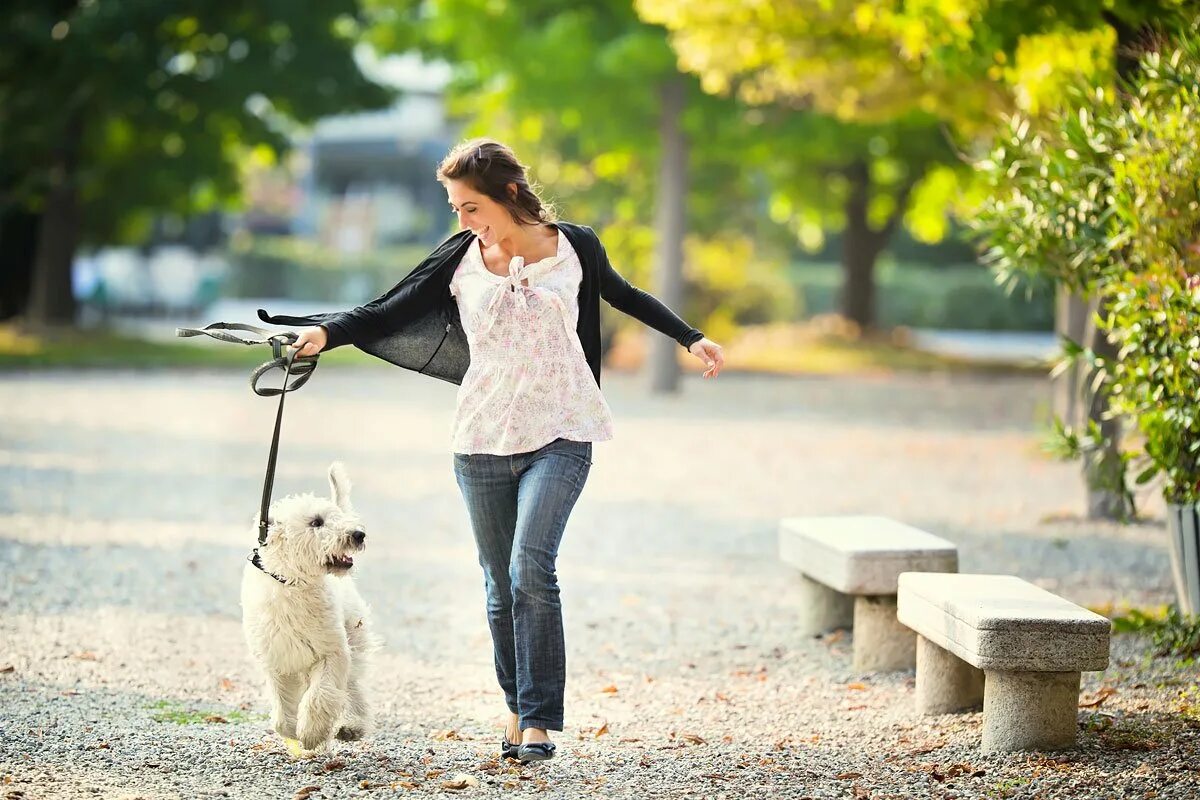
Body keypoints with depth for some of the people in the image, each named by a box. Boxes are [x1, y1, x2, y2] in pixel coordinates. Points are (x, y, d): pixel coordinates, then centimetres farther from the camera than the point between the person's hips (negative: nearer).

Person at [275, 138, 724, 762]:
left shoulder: (573, 246, 1)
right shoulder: (459, 259, 2)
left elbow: (622, 295, 19)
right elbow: (389, 312, -2)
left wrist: (689, 337, 18)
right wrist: (328, 332, -18)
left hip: (560, 436, -2)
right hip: (483, 441, 2)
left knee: (530, 567, -19)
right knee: (501, 587, 5)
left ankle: (539, 722, -16)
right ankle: (518, 709, 20)